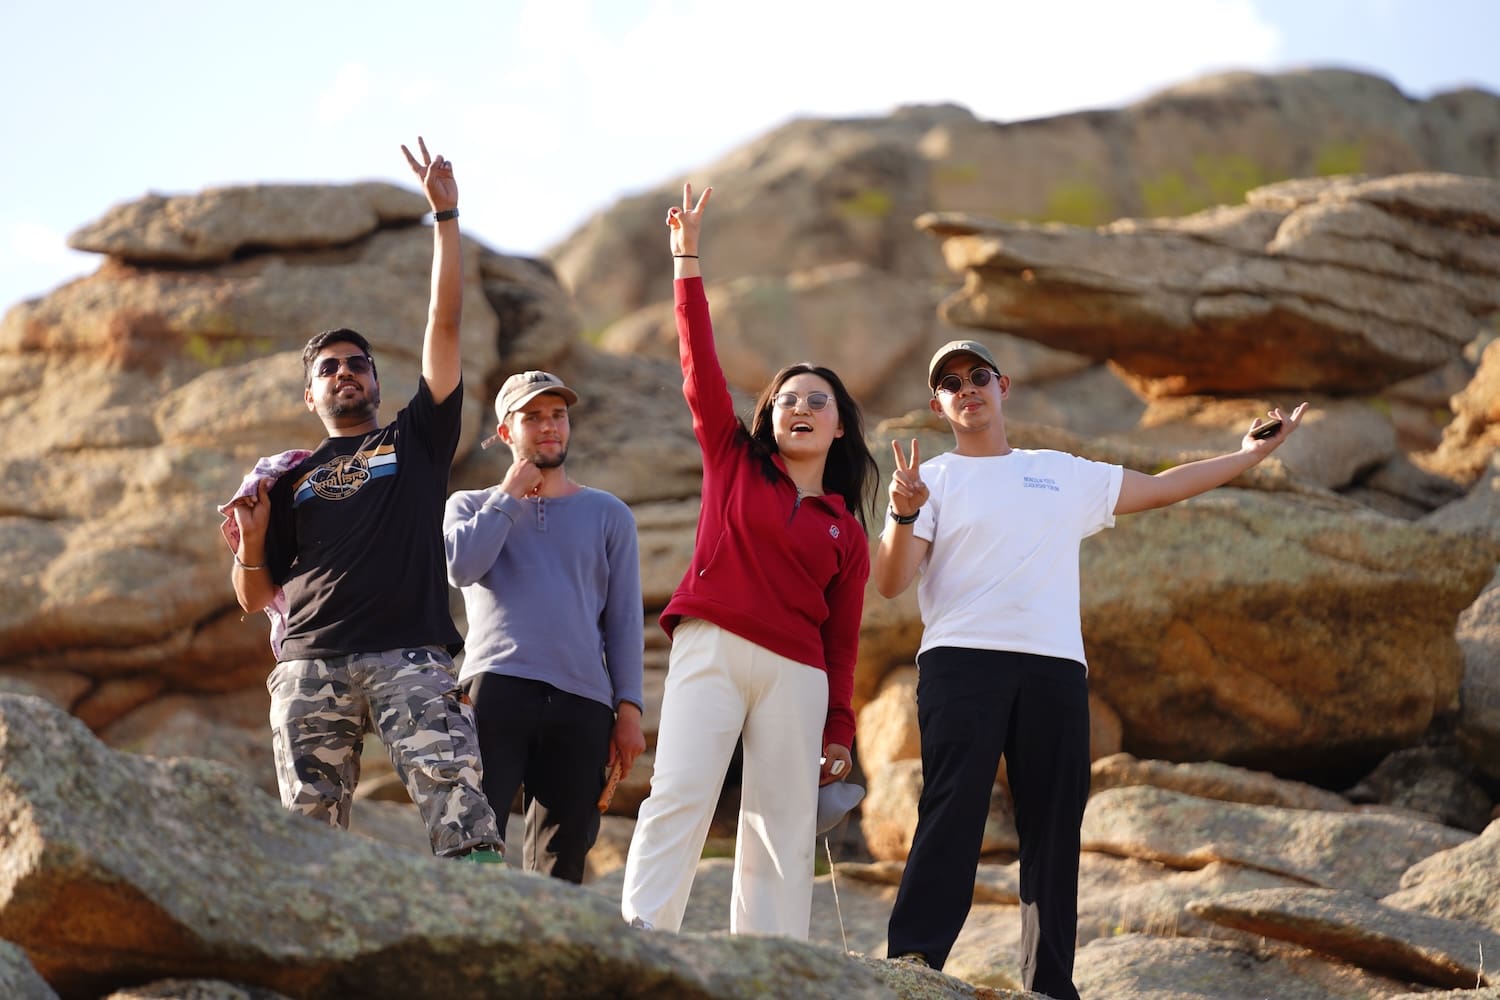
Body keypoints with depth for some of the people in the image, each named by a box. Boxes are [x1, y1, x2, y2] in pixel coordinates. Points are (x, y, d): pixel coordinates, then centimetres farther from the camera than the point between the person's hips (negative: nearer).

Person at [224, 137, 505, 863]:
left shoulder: (415, 440, 19)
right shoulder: (291, 480, 23)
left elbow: (445, 325, 11)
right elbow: (254, 597, 21)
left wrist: (445, 217, 7)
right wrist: (251, 539, -1)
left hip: (409, 655, -2)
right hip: (311, 661, 2)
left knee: (452, 787, -20)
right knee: (310, 822, -6)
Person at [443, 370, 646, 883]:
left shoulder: (608, 514, 19)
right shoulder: (471, 506, 19)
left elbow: (624, 619, 13)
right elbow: (461, 568, -4)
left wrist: (628, 708, 3)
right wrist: (510, 495, 5)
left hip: (581, 703, 1)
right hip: (495, 687, -1)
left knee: (559, 862, -1)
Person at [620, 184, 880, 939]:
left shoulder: (846, 531, 16)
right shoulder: (734, 461, 14)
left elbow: (842, 638, 15)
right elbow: (701, 367, 7)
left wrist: (839, 728, 10)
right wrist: (687, 263, 2)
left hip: (796, 674, 3)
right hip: (711, 648, -2)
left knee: (784, 827, -1)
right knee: (680, 793, -18)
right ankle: (639, 938, -27)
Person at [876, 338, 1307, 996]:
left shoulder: (1066, 475, 23)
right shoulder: (932, 480, 11)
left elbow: (1161, 489, 29)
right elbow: (889, 583, 0)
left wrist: (1252, 453, 28)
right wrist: (904, 516, -18)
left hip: (1055, 669, 4)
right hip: (961, 662, -3)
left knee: (1054, 827, 0)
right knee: (954, 809, -18)